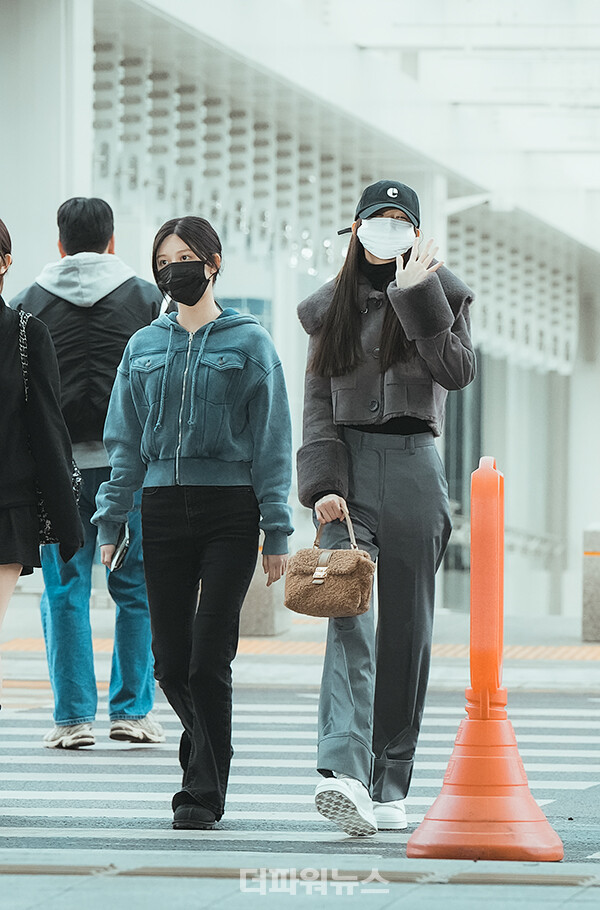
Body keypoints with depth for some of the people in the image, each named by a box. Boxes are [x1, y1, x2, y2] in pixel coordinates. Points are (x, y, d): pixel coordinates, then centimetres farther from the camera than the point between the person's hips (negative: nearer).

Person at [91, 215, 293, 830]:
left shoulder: (248, 342, 2)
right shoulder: (144, 347, 12)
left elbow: (270, 441, 1)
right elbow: (125, 442, 15)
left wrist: (276, 530, -3)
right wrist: (110, 519, 7)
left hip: (229, 512, -4)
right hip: (163, 509, 4)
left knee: (208, 658, -9)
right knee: (170, 660, 3)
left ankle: (203, 791, -2)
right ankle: (208, 755, 26)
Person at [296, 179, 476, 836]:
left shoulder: (438, 294, 9)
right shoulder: (331, 308, 13)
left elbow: (457, 370, -9)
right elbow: (319, 406, 7)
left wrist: (418, 299, -14)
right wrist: (324, 482, -7)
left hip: (413, 467, 0)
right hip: (348, 467, 0)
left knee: (406, 627, 2)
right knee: (350, 617, -16)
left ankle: (389, 785, 9)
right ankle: (345, 772, -31)